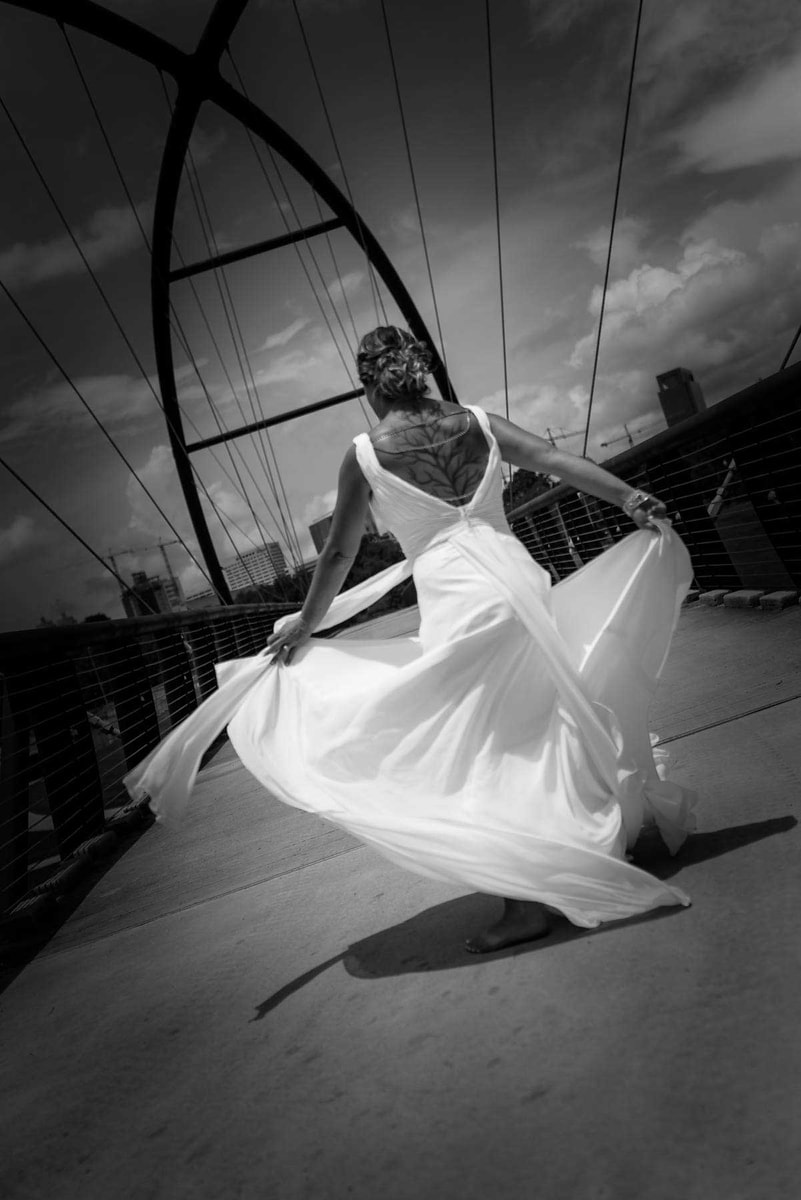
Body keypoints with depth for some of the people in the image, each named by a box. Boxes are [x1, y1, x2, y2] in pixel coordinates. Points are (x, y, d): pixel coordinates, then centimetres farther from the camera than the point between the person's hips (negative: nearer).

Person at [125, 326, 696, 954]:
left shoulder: (365, 454, 0)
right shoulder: (476, 421, 9)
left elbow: (339, 553, 4)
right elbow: (556, 460, 3)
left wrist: (306, 624, 15)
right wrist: (631, 498, 5)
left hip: (460, 606, -5)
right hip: (522, 586, 6)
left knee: (473, 757, 4)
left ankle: (529, 902, 6)